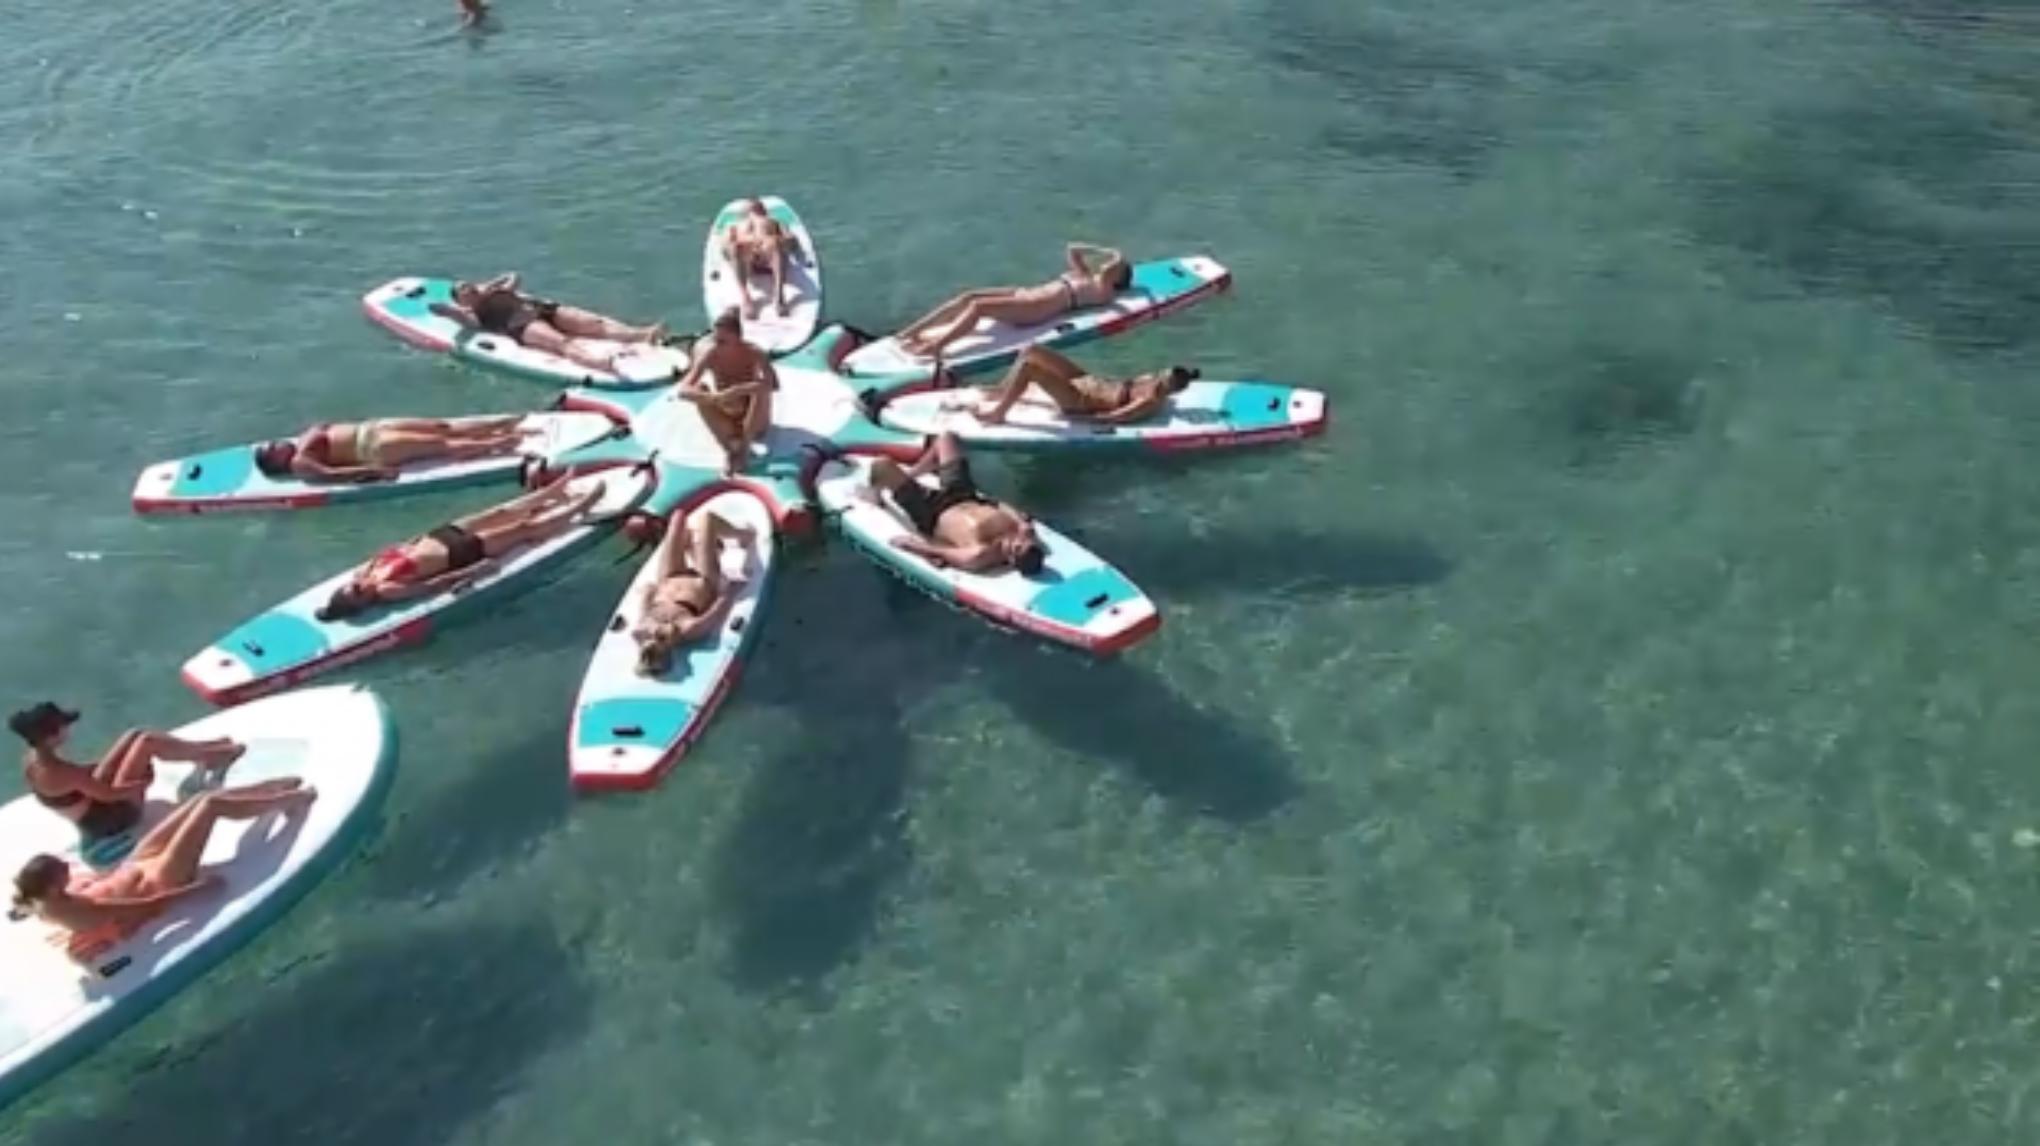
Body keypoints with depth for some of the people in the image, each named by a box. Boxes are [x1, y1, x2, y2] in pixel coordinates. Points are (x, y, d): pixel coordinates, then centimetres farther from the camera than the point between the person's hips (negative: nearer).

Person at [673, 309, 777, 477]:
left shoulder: (754, 353, -20)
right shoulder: (710, 355, -16)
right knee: (700, 388, -23)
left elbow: (774, 383, -37)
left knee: (762, 386, -29)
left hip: (753, 421, -2)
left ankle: (744, 447, -16)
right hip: (726, 423, 2)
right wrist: (713, 398, -45)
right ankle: (729, 450, -17)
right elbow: (683, 390, -26)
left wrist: (738, 391, -48)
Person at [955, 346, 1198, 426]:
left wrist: (1079, 417, -24)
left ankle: (996, 413, -4)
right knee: (1031, 351, 5)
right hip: (1087, 380, 9)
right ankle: (995, 395, 18)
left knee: (1027, 367, -24)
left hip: (1079, 402, -9)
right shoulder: (1153, 379, 2)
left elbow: (1113, 417, -26)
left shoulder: (1152, 403, -23)